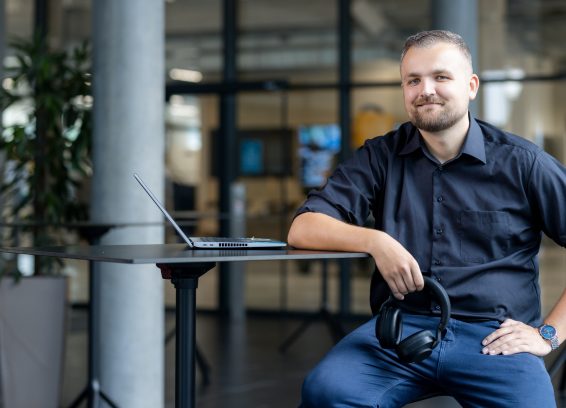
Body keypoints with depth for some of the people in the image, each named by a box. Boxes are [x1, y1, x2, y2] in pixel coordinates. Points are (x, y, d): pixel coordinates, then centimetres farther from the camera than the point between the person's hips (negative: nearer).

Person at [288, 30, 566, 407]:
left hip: (494, 336, 0)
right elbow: (302, 230, 2)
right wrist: (374, 241, -13)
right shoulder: (381, 157, 11)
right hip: (399, 329, 1)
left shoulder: (521, 163, 5)